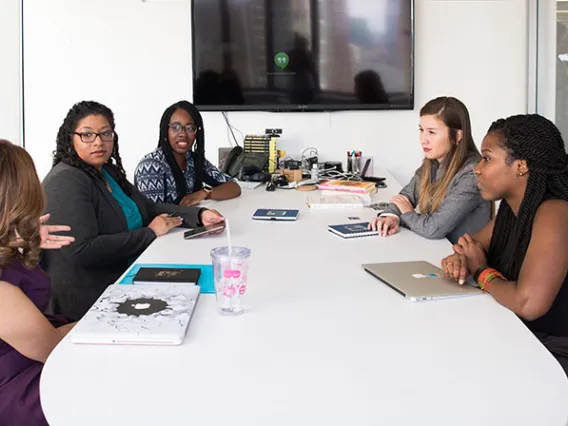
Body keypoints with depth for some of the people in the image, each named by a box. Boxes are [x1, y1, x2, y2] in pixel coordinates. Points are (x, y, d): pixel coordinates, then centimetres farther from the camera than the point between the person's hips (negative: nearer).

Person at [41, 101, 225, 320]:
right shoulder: (66, 181, -17)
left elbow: (148, 208, 15)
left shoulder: (109, 171, 11)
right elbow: (82, 251, -26)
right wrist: (149, 233, -17)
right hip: (87, 300, -8)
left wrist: (199, 215, -2)